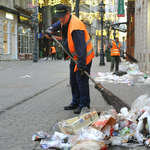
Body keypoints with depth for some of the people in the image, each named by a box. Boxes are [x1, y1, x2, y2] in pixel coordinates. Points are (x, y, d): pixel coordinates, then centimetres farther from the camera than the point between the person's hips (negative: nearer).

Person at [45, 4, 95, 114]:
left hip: (84, 57, -10)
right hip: (75, 57, 10)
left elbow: (81, 47, -32)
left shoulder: (75, 26, -28)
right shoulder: (65, 21, 2)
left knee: (81, 80, -10)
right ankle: (76, 102, 25)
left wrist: (81, 64, -34)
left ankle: (84, 105, -3)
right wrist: (51, 29, 9)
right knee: (73, 80, 15)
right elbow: (58, 24, 30)